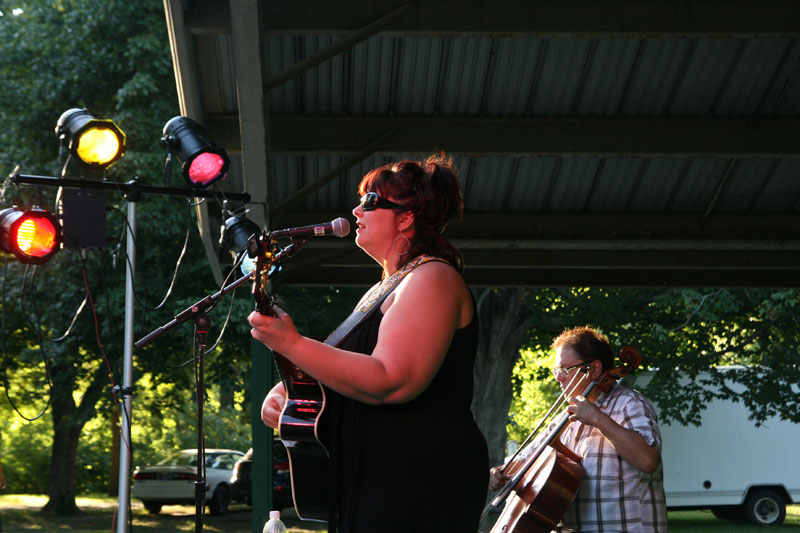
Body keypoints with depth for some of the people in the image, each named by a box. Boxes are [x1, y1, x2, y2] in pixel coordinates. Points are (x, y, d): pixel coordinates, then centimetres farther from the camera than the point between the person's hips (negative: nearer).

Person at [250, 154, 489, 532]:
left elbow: (390, 383, -26)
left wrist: (290, 344, -28)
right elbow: (350, 367, 28)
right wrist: (285, 392, 8)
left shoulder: (431, 279, -13)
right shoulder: (383, 289, 20)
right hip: (372, 483, 10)